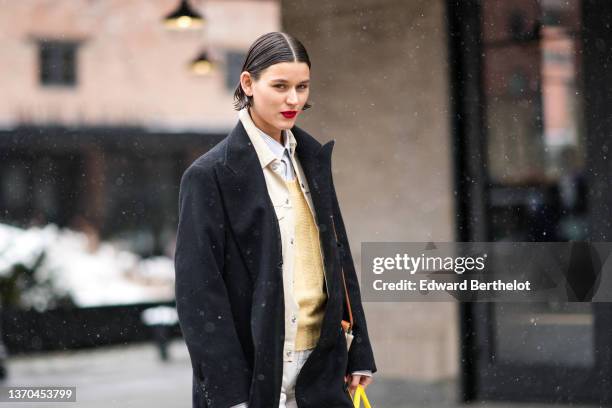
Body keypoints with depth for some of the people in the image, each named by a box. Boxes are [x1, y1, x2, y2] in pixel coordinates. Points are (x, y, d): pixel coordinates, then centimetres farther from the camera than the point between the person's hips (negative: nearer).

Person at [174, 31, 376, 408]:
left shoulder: (313, 158, 10)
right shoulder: (210, 175, -8)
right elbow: (198, 290, -10)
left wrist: (358, 353, 10)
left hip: (321, 371, 5)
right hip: (252, 373, -5)